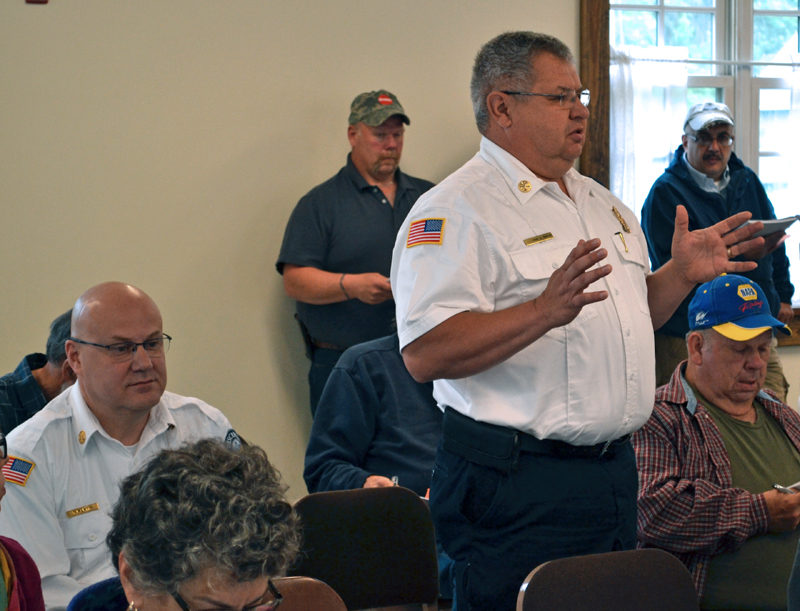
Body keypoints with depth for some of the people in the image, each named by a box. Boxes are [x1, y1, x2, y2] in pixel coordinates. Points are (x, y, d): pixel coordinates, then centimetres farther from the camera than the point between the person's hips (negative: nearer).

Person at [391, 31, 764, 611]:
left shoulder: (601, 203, 17)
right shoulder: (456, 209, -12)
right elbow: (426, 354, -23)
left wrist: (680, 274, 9)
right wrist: (546, 312, -32)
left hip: (616, 470, 9)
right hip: (520, 484, -8)